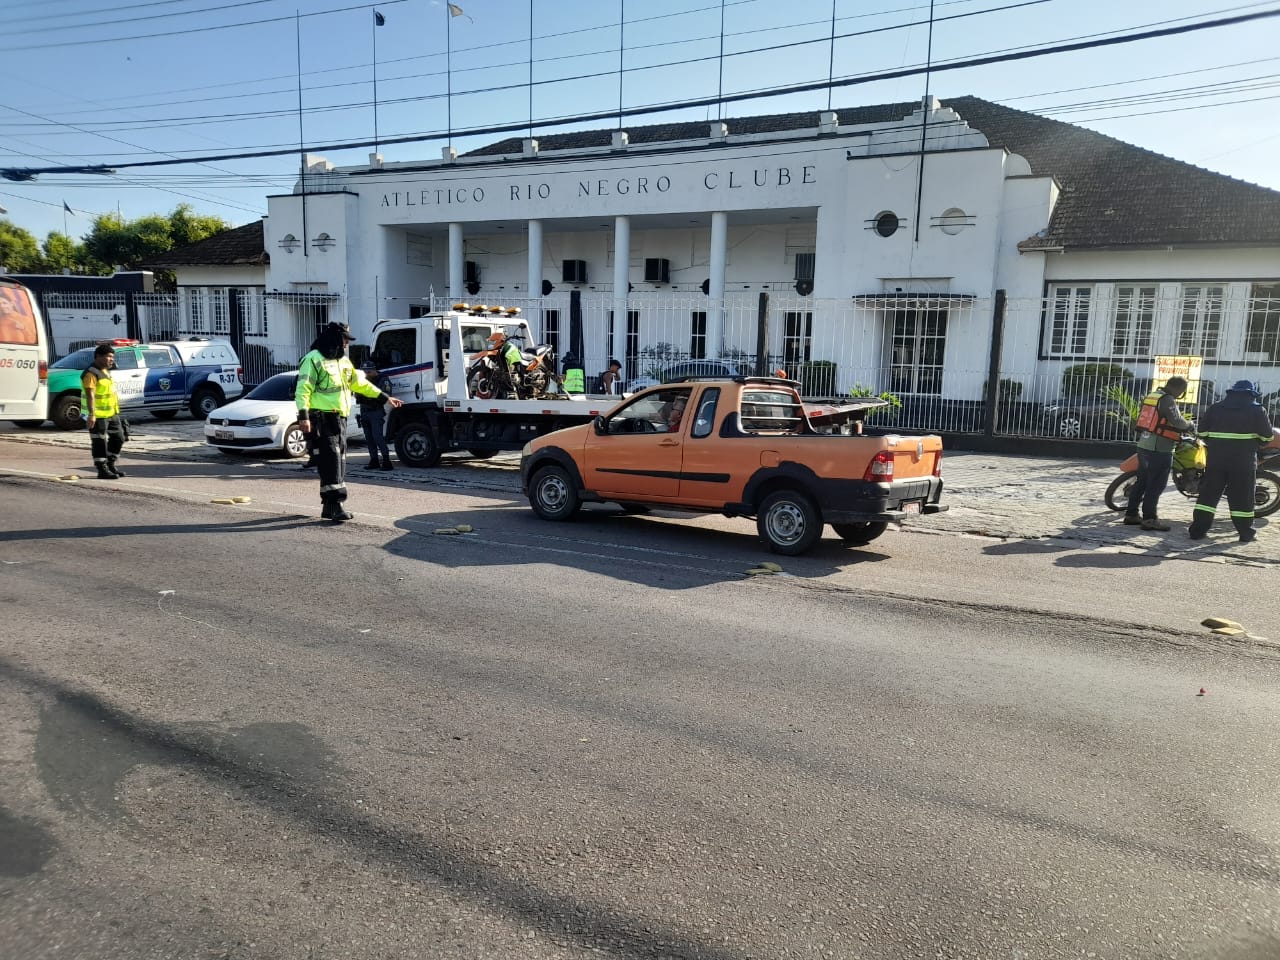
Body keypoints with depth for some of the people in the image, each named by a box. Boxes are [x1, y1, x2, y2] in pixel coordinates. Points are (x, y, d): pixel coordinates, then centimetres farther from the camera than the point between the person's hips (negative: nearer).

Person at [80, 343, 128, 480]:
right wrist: (91, 414, -30)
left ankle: (111, 465, 26)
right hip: (98, 415, -10)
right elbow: (90, 395, -23)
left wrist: (116, 410, 26)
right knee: (99, 442, -3)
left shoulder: (106, 371, 16)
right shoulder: (91, 374, -15)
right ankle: (102, 470, 1)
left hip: (112, 413, 10)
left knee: (118, 438, 14)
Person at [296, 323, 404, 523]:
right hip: (322, 418, -9)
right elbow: (303, 390, -15)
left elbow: (360, 383, 26)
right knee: (331, 459, -14)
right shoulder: (314, 360, -8)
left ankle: (329, 506, 16)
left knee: (339, 460, 9)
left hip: (340, 418, 9)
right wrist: (303, 416, -25)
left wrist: (385, 398, 24)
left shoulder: (343, 360, 18)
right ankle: (336, 504, -16)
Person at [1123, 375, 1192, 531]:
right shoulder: (1168, 400, -14)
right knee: (1156, 484, -5)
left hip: (1144, 445, 9)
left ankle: (1131, 514, 17)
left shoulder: (1151, 396, 13)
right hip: (1160, 449, -9)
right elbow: (1177, 421, -23)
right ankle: (1149, 518, -5)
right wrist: (1189, 426, -4)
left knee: (1142, 481, 14)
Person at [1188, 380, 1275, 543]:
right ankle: (1246, 533, 10)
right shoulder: (1257, 410, 1)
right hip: (1244, 459, -2)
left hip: (1216, 457, 2)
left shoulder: (1215, 408, 7)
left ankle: (1197, 530, 1)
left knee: (1208, 493, 4)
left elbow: (1202, 431, 7)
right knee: (1242, 496, 4)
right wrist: (1252, 443, 19)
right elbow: (1267, 436, 1)